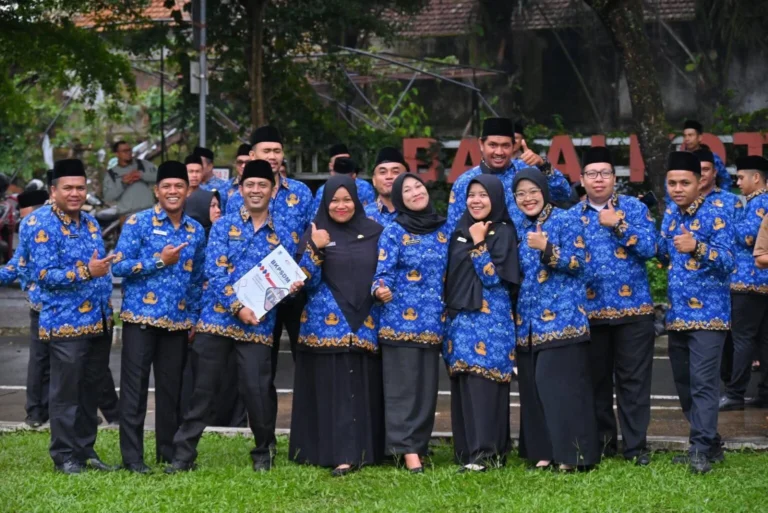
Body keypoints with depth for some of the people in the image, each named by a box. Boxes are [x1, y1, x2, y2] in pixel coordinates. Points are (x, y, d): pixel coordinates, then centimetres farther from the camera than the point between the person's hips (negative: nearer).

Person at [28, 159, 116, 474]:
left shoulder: (90, 223, 13)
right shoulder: (42, 225, -9)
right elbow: (44, 275, -17)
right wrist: (86, 273, -24)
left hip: (99, 321, 7)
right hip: (67, 323, -7)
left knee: (91, 391, 12)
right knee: (66, 392, -1)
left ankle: (85, 450, 22)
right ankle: (64, 456, 8)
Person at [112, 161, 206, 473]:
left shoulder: (196, 231, 10)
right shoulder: (138, 223, -3)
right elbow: (119, 266, -10)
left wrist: (195, 320, 9)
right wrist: (160, 261, -15)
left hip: (178, 323, 4)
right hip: (141, 318, -4)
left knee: (171, 389, 9)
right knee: (135, 388, -1)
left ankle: (169, 453, 19)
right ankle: (132, 456, 3)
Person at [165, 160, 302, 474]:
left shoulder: (279, 236, 10)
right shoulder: (224, 226, 4)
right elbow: (214, 271, -7)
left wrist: (291, 287, -12)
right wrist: (238, 307, -16)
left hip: (258, 324, 1)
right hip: (218, 318, -1)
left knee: (256, 389, -2)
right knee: (203, 388, 2)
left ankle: (263, 453, 18)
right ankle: (183, 454, 8)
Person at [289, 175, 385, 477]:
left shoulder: (374, 232, 9)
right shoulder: (316, 233, 3)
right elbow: (307, 281, -4)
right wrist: (315, 250, -17)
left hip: (366, 324, 2)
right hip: (327, 324, -2)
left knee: (364, 388, 2)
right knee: (333, 389, -6)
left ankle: (365, 451, 10)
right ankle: (341, 454, -8)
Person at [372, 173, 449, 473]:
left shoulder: (442, 229, 10)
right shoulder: (393, 232, -3)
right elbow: (383, 274, -8)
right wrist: (380, 291, -29)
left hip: (434, 322, 4)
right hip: (401, 319, -4)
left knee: (427, 386, 6)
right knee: (403, 386, -4)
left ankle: (418, 444, 13)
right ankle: (408, 448, -3)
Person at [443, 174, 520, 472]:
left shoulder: (503, 233, -4)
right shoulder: (461, 232, 15)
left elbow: (494, 278, -13)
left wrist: (479, 244, -13)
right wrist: (449, 313, 11)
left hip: (491, 318, -6)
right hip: (461, 318, 7)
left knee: (484, 382, -12)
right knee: (463, 384, 5)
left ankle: (486, 452, -14)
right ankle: (466, 448, 11)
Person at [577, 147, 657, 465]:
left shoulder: (634, 208, 3)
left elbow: (649, 248, -9)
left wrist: (619, 224, -13)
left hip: (633, 307, -2)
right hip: (589, 310, 2)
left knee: (633, 379, 0)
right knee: (596, 380, 8)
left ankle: (636, 446, 5)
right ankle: (602, 441, 20)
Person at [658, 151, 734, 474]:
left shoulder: (713, 216, -10)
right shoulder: (670, 215, 11)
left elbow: (727, 262, -19)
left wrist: (698, 248, -34)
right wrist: (663, 233, 1)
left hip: (708, 313, -8)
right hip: (677, 314, 8)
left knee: (703, 382, -13)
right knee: (683, 383, 11)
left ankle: (701, 450, -14)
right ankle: (710, 444, 21)